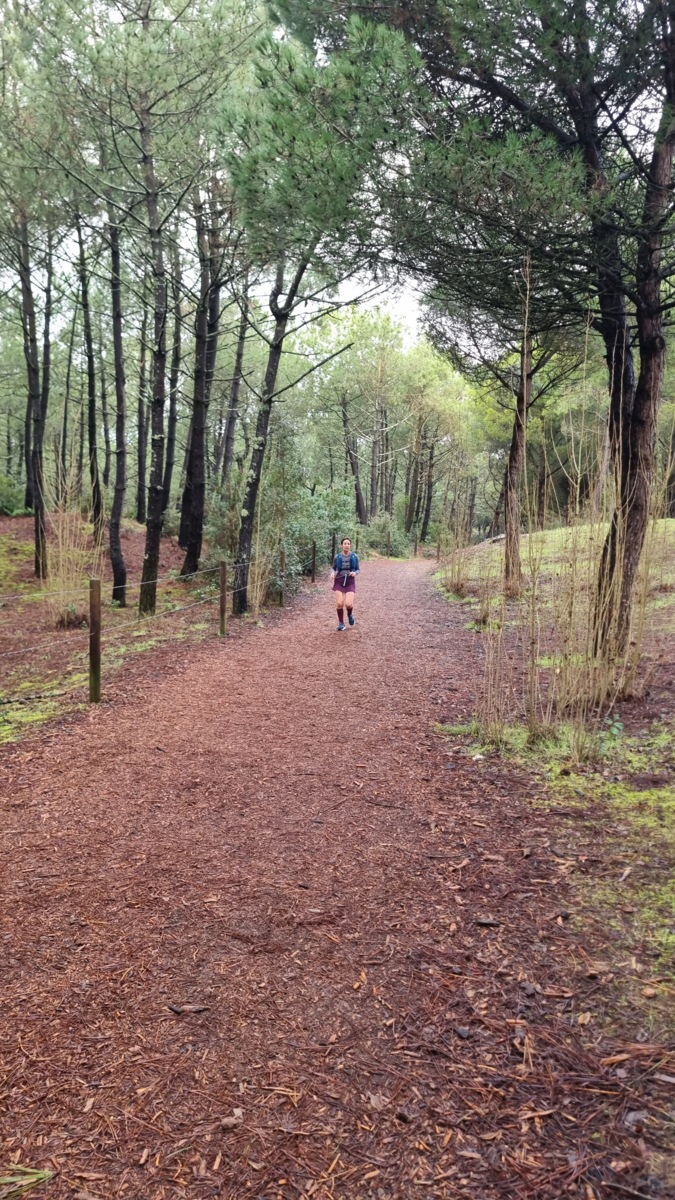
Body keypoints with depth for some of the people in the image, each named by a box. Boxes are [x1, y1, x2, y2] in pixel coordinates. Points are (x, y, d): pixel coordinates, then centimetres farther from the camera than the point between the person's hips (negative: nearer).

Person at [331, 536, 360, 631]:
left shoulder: (354, 557, -3)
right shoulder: (337, 557, -2)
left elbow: (358, 570, 7)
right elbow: (333, 568, 12)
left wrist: (355, 573, -15)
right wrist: (332, 573, -10)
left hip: (350, 582, 0)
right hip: (339, 582, 1)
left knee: (348, 604, -16)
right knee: (340, 604, -12)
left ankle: (350, 614, 22)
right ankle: (341, 623, 11)